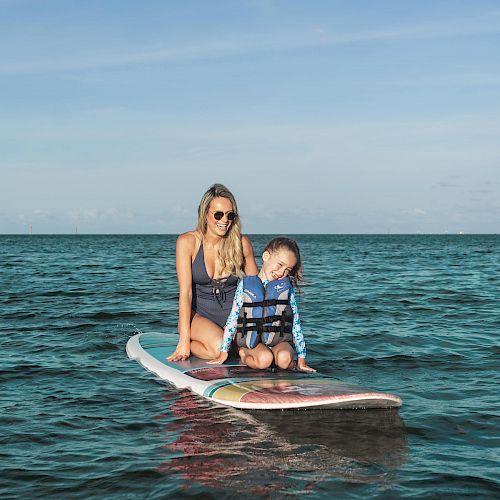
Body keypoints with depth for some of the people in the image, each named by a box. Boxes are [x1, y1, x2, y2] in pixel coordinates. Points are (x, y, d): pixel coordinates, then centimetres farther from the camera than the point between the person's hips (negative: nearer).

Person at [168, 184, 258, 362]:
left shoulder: (241, 243, -2)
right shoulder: (188, 242, -9)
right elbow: (185, 292, -13)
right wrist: (184, 340, -20)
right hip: (199, 316, -2)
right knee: (219, 348, -34)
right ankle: (185, 346, -2)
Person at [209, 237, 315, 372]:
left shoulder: (287, 287, 8)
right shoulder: (245, 284, 6)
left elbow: (296, 323, 10)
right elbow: (233, 318, 8)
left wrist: (301, 359, 6)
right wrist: (223, 353, 7)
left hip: (280, 340, 0)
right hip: (252, 340, 0)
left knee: (284, 358, -32)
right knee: (264, 359, -31)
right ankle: (244, 354, -3)